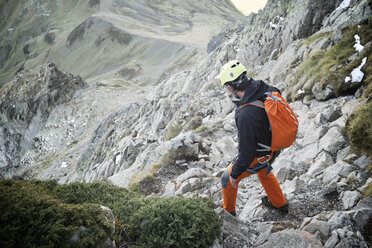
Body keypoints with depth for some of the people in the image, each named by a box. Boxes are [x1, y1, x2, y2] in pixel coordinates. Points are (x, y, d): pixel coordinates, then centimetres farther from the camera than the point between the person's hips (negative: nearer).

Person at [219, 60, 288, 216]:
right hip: (273, 145, 7)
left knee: (227, 179, 20)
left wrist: (235, 174, -15)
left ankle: (228, 212, 46)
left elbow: (247, 153, -34)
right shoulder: (265, 89, -19)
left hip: (258, 156, -7)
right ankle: (280, 204, 58)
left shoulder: (246, 115, -43)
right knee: (264, 171, 38)